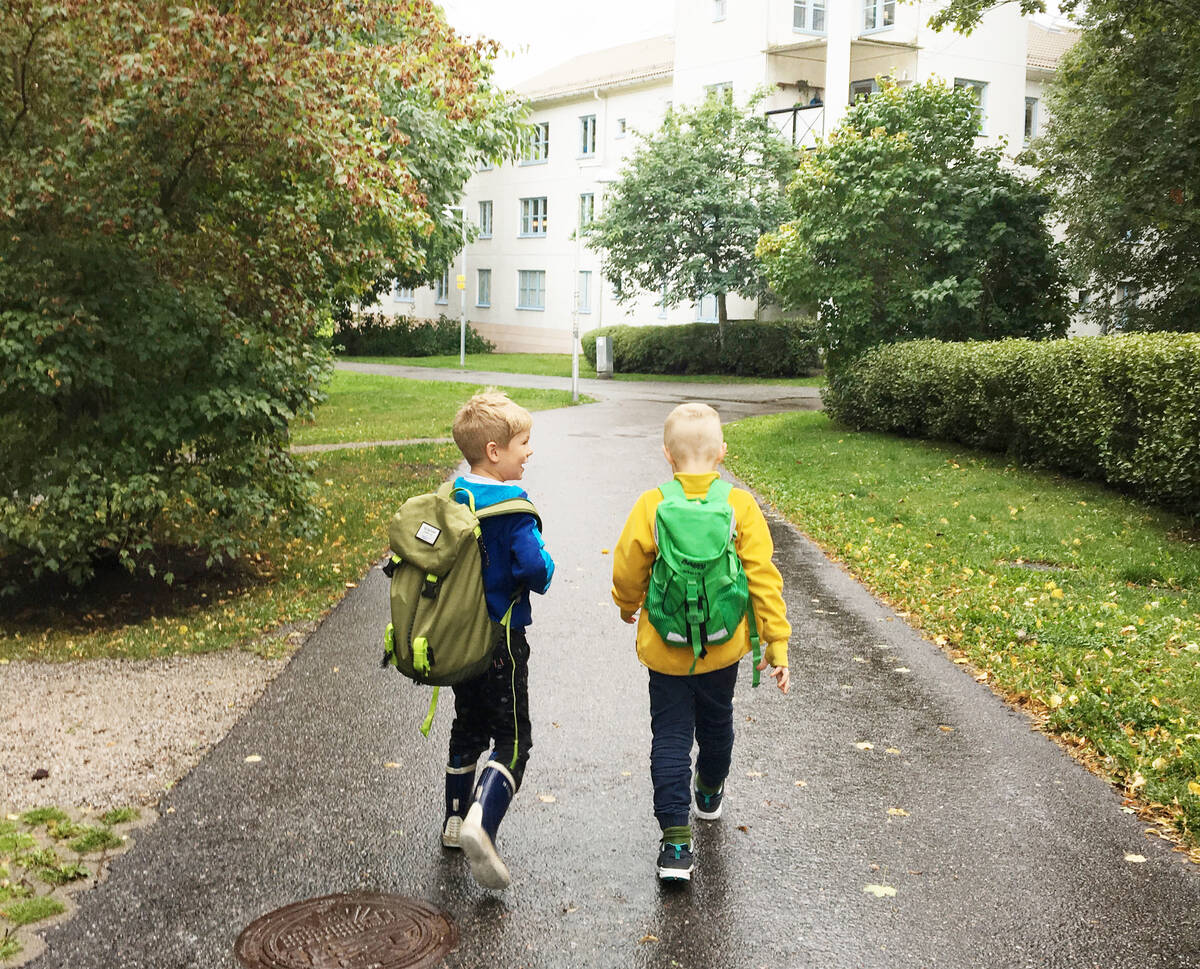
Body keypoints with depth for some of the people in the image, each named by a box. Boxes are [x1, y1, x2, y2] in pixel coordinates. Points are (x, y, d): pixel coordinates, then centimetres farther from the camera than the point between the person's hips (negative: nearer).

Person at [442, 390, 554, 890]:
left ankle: (456, 819, 31)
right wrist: (543, 570, -5)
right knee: (513, 738, 0)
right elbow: (535, 566, -27)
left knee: (469, 725, 22)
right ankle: (481, 823, -18)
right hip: (500, 638, -8)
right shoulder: (510, 507, -21)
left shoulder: (452, 496, 3)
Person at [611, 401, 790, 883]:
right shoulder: (741, 505, -11)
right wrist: (776, 640, -3)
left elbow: (627, 571, -6)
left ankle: (676, 841, -1)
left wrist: (628, 607, 15)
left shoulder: (650, 506, -14)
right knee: (716, 723, 25)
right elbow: (763, 576, -10)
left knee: (671, 738, 6)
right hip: (723, 647, 2)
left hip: (665, 649, -2)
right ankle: (710, 792, 50)